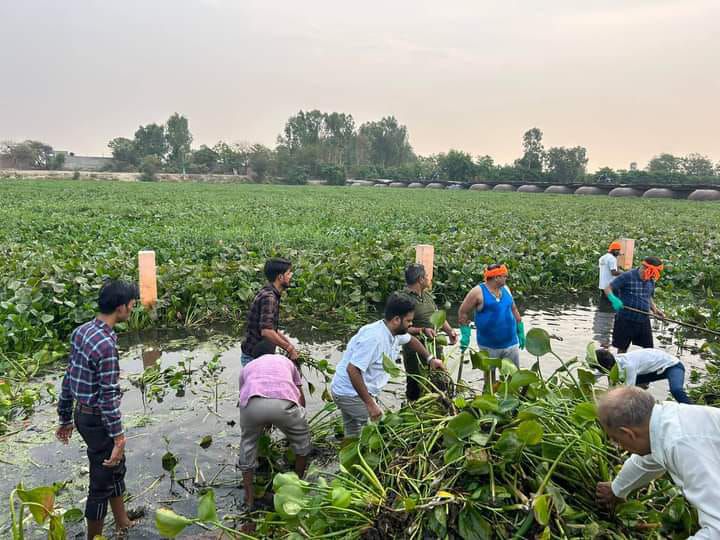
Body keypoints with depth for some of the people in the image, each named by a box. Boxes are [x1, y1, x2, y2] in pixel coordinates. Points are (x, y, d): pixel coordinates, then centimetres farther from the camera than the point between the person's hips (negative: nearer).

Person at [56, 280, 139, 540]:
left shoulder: (80, 331, 1)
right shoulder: (106, 344, -27)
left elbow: (68, 378, 8)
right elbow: (108, 397, -24)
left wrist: (65, 418, 17)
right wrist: (118, 437, -17)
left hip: (82, 413, 9)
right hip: (98, 420, -9)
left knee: (116, 467, 25)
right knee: (101, 482, 9)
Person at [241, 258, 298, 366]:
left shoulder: (270, 294, 10)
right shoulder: (268, 297, -21)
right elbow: (266, 331, -31)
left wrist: (288, 343, 10)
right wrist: (288, 348, -21)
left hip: (260, 355, 9)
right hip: (254, 357, -9)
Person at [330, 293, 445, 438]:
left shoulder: (395, 332, 0)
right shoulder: (374, 338, -29)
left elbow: (411, 340, 25)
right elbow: (352, 370, -32)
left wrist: (430, 359, 19)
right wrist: (370, 404, -31)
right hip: (352, 394, -9)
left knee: (353, 437, 18)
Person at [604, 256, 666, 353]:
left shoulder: (651, 281, 8)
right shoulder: (627, 276, -12)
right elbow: (608, 289, -13)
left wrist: (655, 309, 9)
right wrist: (613, 299, -32)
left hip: (644, 320, 5)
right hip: (626, 320, -5)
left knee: (649, 348, 6)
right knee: (622, 349, 6)